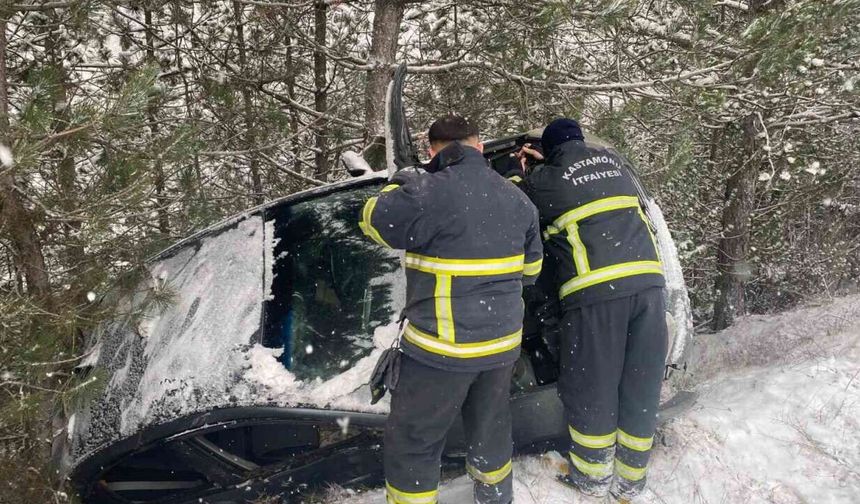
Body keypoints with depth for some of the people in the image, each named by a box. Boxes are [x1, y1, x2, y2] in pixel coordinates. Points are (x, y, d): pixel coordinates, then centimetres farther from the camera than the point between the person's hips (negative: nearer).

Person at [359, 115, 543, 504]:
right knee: (490, 429, 26)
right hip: (503, 342, 7)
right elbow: (531, 267, 15)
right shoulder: (516, 198, 6)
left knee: (411, 442, 9)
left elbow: (374, 222, -3)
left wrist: (398, 185, 13)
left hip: (444, 348, -7)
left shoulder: (427, 193, -19)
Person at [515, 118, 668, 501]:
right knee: (641, 385, 12)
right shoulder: (614, 161, 19)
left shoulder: (545, 179, 4)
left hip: (595, 290, -5)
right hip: (648, 281, 5)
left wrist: (521, 175, 33)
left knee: (591, 387, 10)